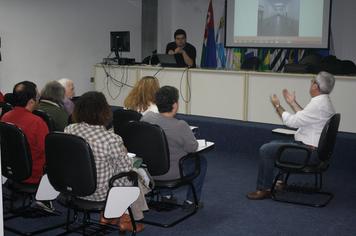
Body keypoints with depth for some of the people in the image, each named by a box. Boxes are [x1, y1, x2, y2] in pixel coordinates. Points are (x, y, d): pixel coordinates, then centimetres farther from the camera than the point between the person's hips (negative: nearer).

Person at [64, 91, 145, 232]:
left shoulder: (68, 130, -10)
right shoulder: (112, 139, -27)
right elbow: (126, 167, -14)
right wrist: (123, 152, 7)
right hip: (101, 193, -6)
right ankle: (126, 220, 36)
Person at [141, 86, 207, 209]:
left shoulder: (146, 117, -9)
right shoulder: (181, 126, -25)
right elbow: (192, 148, -12)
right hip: (171, 174, -5)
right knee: (201, 161, 17)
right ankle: (190, 201, 21)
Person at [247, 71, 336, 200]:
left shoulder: (318, 104, -23)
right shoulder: (323, 101, 10)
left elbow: (292, 121, -20)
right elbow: (304, 117, 21)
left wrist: (277, 106, -6)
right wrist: (292, 103, 23)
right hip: (312, 147, 11)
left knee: (265, 150, -9)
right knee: (273, 145, 21)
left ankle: (263, 189, -1)